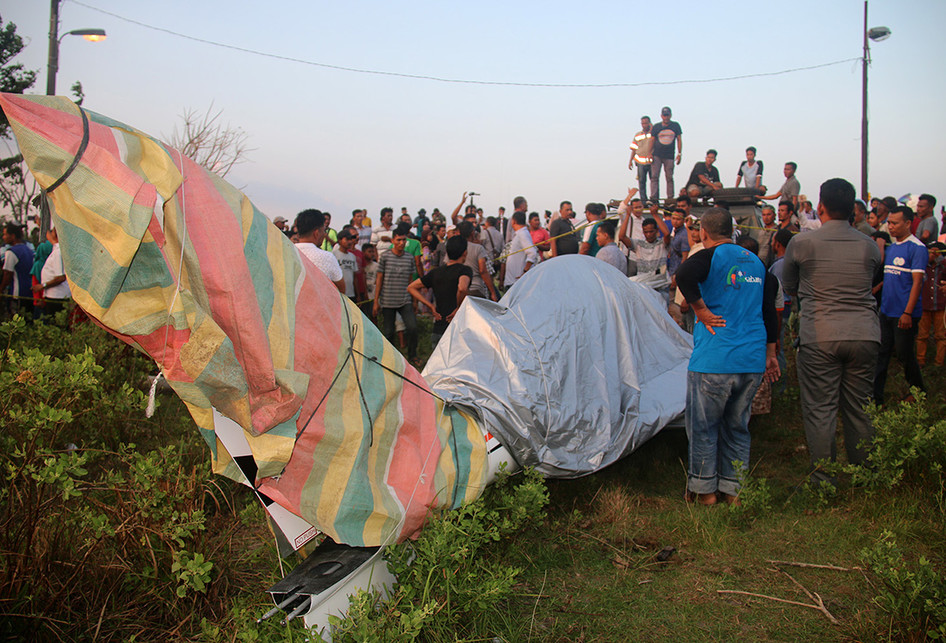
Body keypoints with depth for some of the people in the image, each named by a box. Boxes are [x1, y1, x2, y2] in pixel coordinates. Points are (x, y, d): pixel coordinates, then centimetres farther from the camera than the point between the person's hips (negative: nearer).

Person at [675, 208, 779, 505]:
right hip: (753, 361, 6)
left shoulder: (712, 256, -6)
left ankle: (703, 489, 15)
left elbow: (684, 275, -29)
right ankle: (733, 488, 22)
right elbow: (768, 309, 18)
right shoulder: (756, 261, 14)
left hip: (714, 360, -6)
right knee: (737, 427, 16)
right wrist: (770, 353, 24)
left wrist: (701, 310, -15)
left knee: (703, 427, 7)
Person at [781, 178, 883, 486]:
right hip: (865, 334, 3)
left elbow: (789, 288, 11)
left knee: (820, 409, 2)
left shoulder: (801, 243, -2)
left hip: (819, 336, -3)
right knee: (859, 409, 11)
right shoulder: (869, 245, 7)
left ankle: (824, 481, 5)